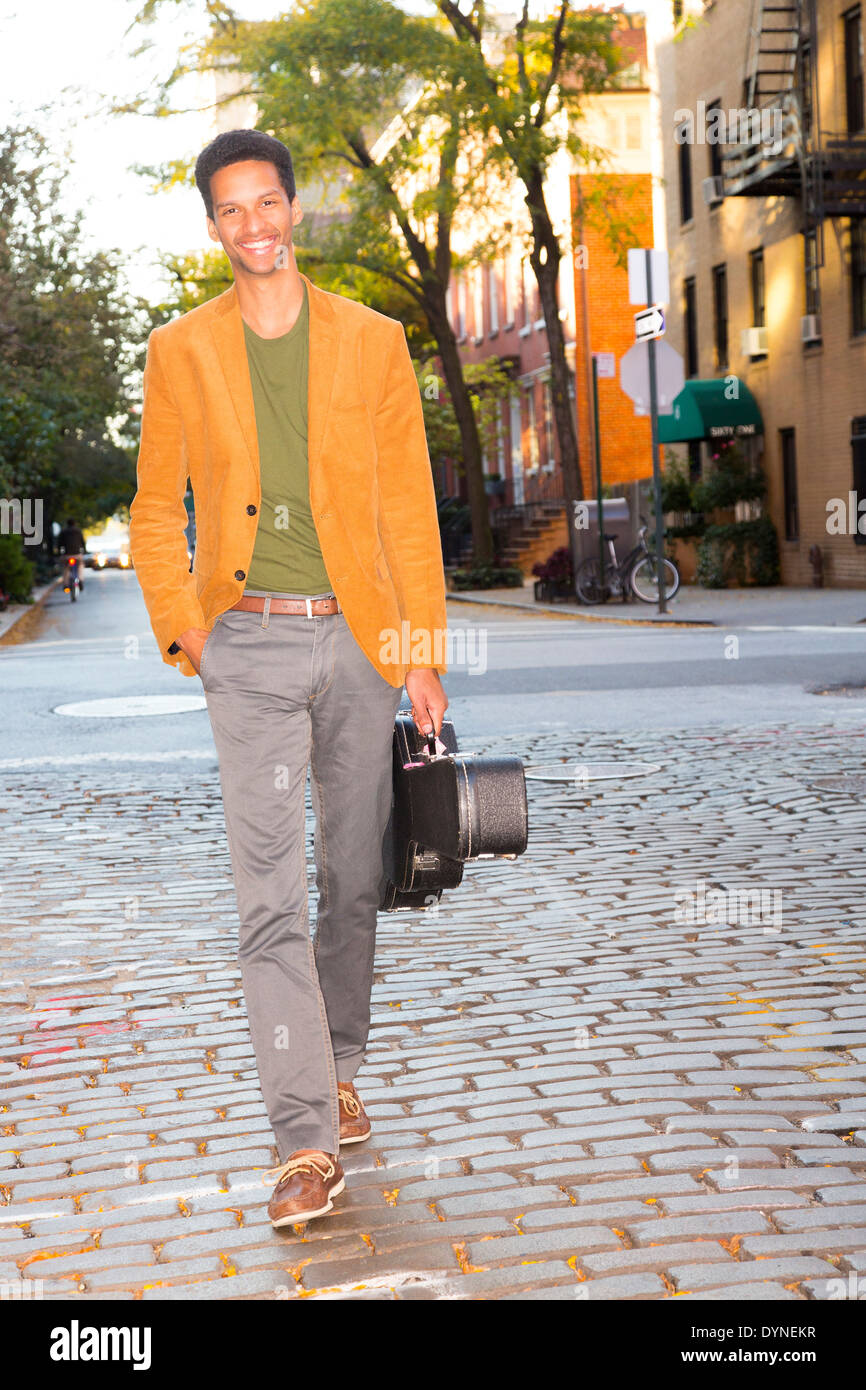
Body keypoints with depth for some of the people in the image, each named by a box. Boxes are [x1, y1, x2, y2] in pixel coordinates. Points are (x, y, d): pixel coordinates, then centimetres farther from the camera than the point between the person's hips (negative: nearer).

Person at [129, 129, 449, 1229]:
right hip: (250, 648, -1)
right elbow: (155, 512, 11)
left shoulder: (372, 342, 5)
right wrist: (182, 631, -2)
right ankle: (306, 1144, -8)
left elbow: (410, 508, 4)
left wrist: (425, 655, -1)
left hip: (358, 641, 1)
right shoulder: (181, 351, 6)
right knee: (270, 894, -9)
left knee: (353, 879, 11)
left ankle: (338, 1070, 31)